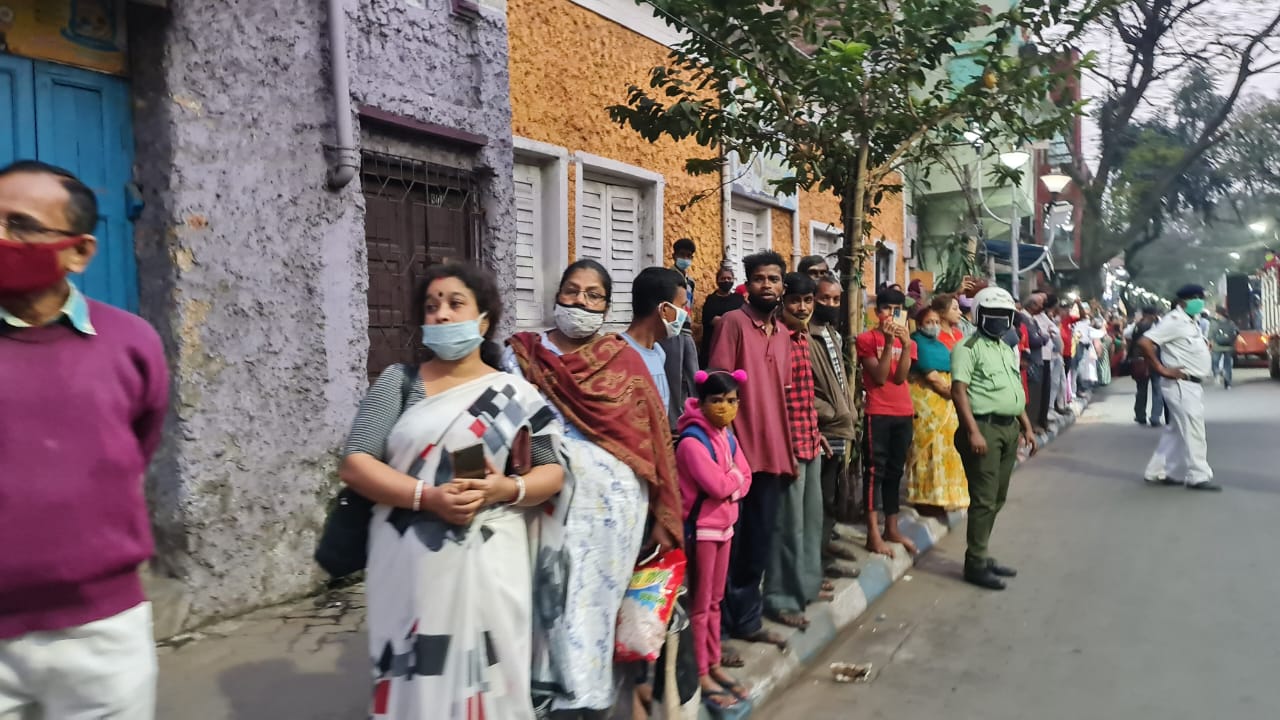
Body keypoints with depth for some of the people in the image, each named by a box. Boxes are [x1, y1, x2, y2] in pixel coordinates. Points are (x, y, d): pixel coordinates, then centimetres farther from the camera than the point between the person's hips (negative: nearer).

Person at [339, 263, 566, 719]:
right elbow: (353, 464, -2)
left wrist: (509, 489, -15)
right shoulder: (399, 382, 5)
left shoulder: (515, 394, 5)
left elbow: (553, 472, 6)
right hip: (409, 568, 0)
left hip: (487, 570, 0)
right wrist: (427, 497, -16)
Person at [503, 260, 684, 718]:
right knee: (561, 601, 2)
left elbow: (652, 436, 3)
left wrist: (662, 514, 1)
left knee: (596, 601, 5)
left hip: (614, 502, 0)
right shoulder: (520, 357, 5)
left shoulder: (625, 361, 3)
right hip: (549, 501, 1)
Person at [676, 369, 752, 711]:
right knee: (699, 604, 1)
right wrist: (734, 475, -5)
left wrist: (730, 485, -13)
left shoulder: (728, 437, 9)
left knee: (715, 601, 16)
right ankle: (700, 675, 10)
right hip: (700, 529, -8)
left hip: (724, 526, 8)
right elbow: (717, 485, -24)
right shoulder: (692, 441, -18)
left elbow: (745, 479, 7)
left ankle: (714, 665, 27)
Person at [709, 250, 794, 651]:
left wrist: (787, 448, 15)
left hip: (772, 452, 7)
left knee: (759, 544, 15)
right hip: (739, 451, -7)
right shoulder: (733, 322, -7)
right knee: (732, 543, 1)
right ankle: (721, 628, 13)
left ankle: (747, 621, 29)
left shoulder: (782, 333, 15)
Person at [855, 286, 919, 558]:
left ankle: (892, 528, 20)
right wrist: (889, 343, -18)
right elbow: (880, 377, -12)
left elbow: (900, 377, -4)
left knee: (895, 472, 12)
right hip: (878, 414, -5)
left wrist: (906, 344, -15)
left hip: (904, 414, 6)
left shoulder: (907, 341, 12)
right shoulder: (867, 339, -3)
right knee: (875, 471, -7)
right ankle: (873, 534, -6)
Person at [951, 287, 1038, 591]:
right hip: (984, 428, -8)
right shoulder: (968, 348, -8)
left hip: (1009, 428, 9)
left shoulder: (1007, 349, 19)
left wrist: (1027, 427, 19)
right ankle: (976, 563, 3)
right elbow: (959, 391, -16)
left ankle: (982, 555, 22)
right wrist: (973, 431, -23)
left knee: (996, 499, 13)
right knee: (983, 499, -6)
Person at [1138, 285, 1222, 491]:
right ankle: (1198, 476, -1)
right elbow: (1144, 342, -24)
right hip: (1181, 384, -10)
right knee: (1192, 430, -7)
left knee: (1177, 431, 13)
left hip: (1193, 384, 10)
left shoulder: (1191, 321, 15)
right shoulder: (1174, 320, -14)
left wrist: (1204, 344, 11)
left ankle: (1158, 471, 19)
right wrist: (1162, 369, -21)